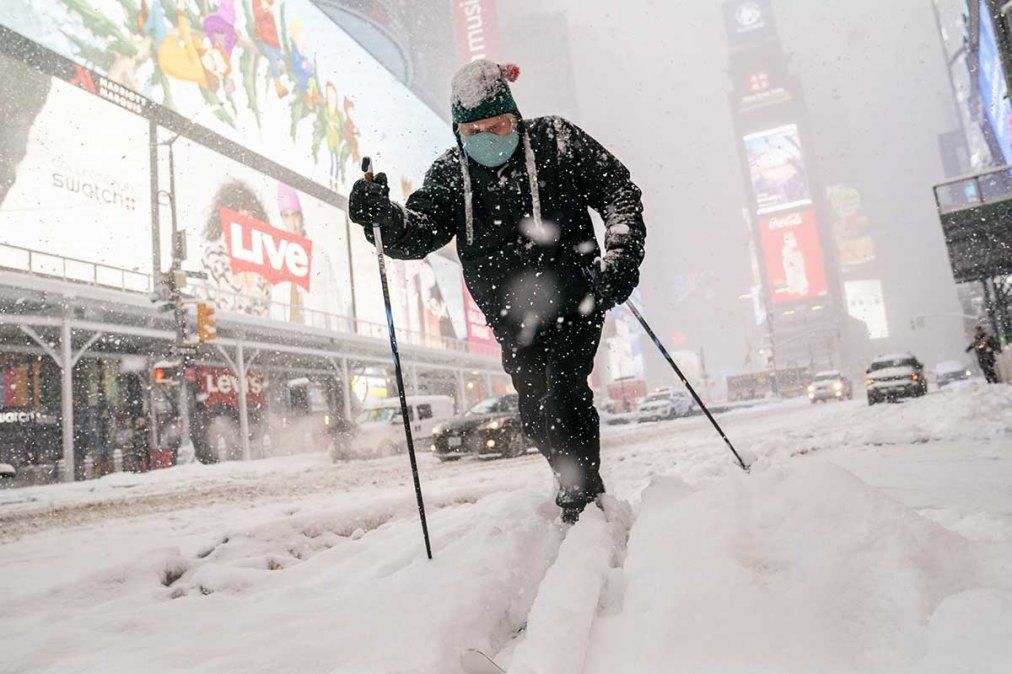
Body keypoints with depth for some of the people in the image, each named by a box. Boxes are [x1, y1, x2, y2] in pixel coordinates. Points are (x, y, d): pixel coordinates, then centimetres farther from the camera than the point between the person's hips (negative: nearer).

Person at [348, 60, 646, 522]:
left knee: (562, 395, -16)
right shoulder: (450, 172, 5)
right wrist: (383, 214, -29)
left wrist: (622, 252, -13)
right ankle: (577, 485, 28)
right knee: (536, 416, 5)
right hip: (513, 319, 4)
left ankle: (582, 501, -1)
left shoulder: (554, 140, -1)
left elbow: (618, 188, 1)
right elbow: (418, 234, -7)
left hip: (574, 298, -3)